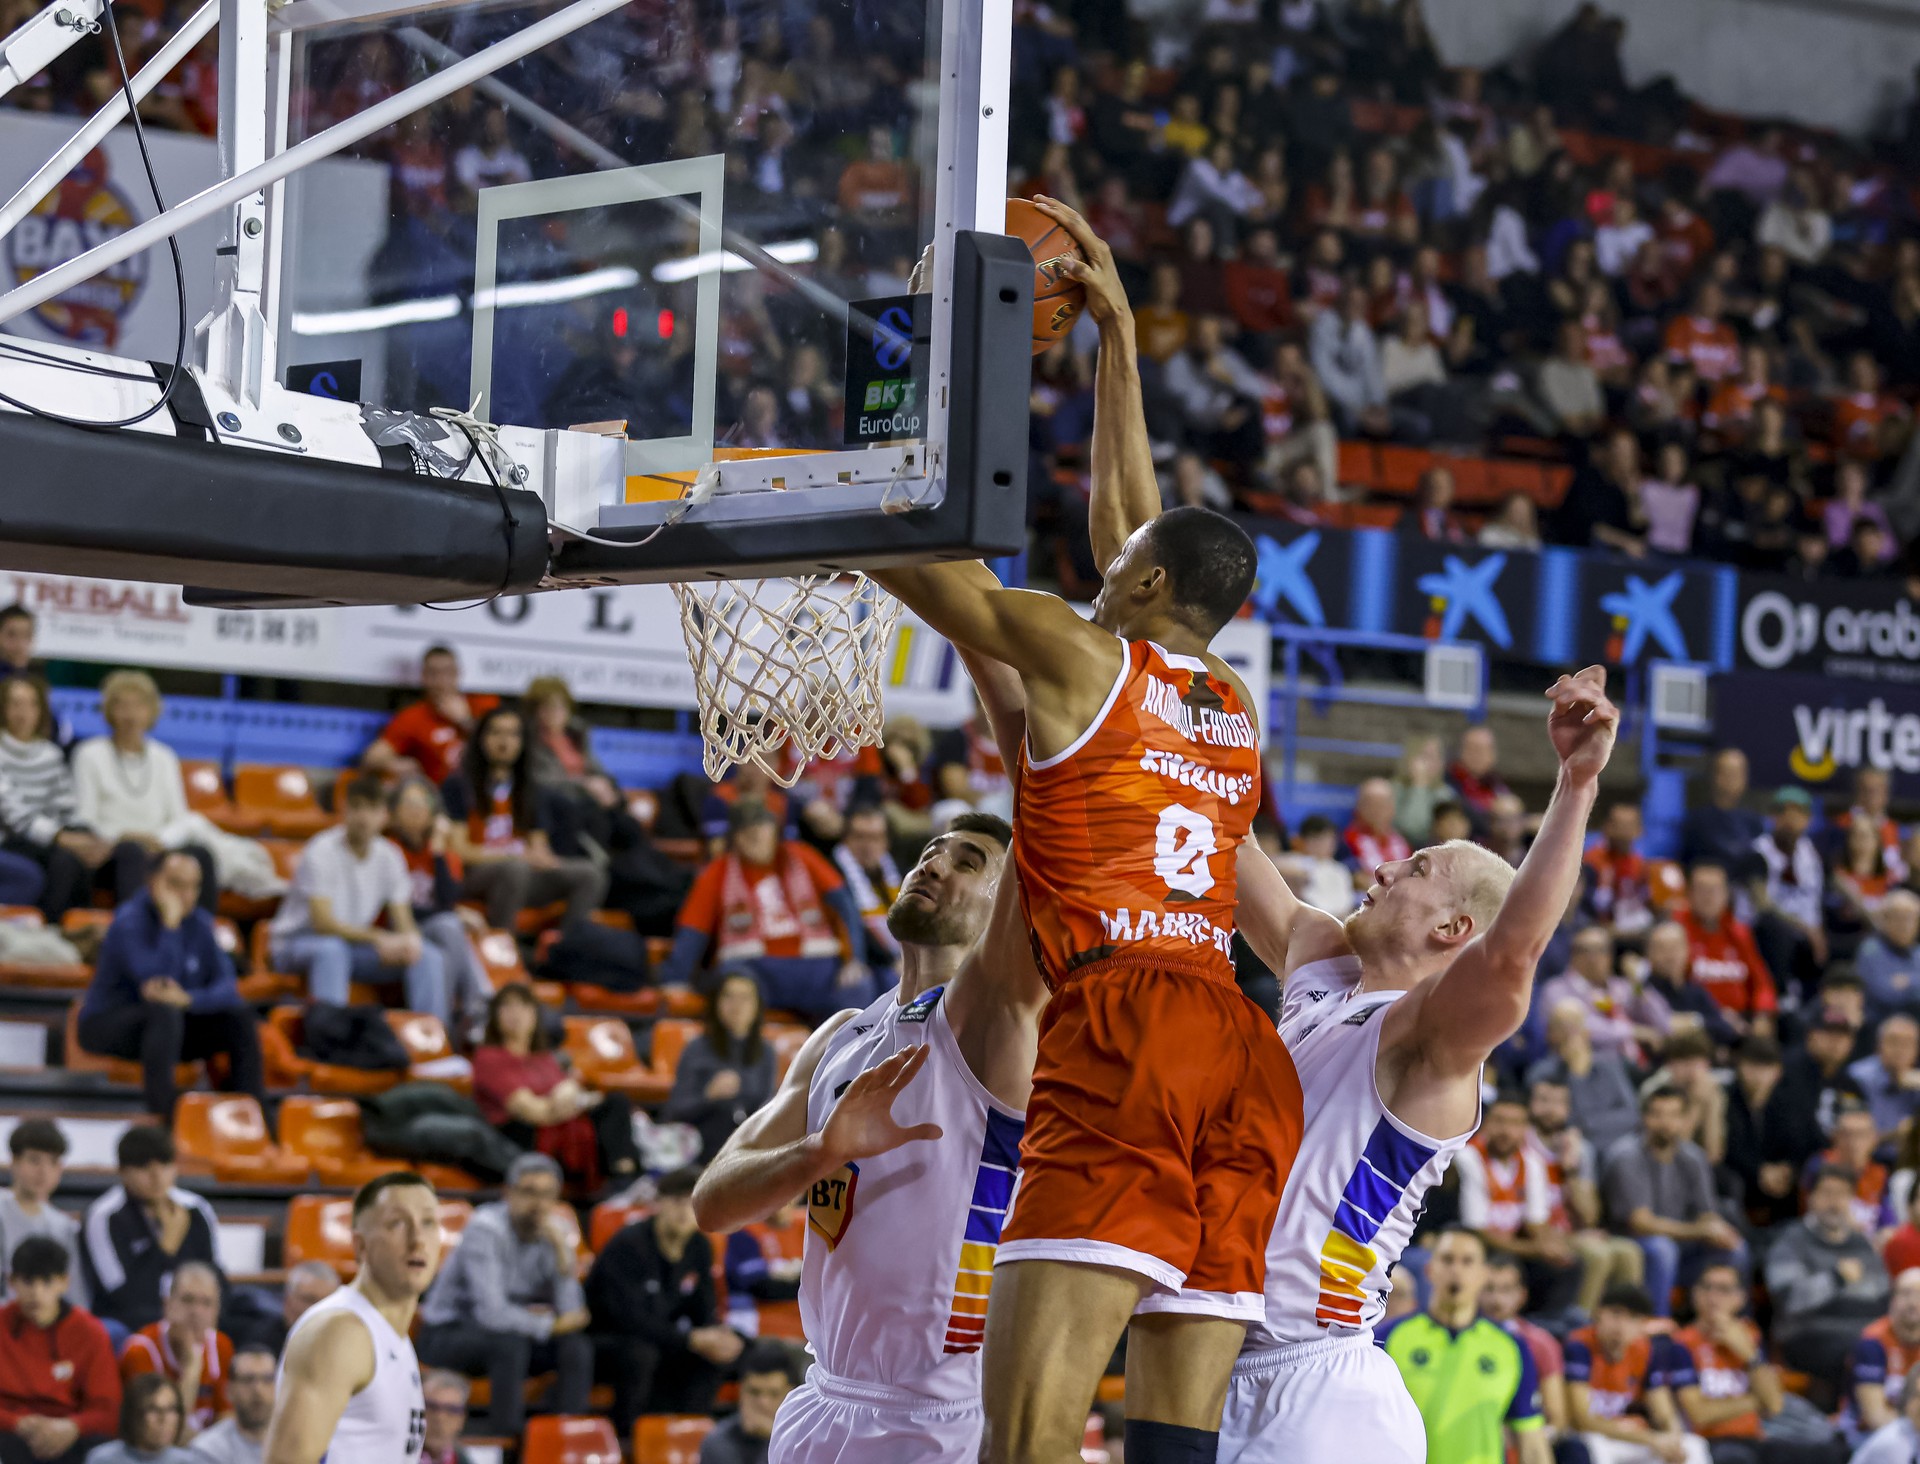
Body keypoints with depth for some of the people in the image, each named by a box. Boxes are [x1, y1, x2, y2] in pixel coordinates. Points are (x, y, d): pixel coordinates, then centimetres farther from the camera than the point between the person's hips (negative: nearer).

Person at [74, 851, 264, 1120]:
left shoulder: (199, 923, 2)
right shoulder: (130, 921, -16)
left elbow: (227, 987, -6)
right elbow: (154, 979, -30)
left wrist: (188, 998, -26)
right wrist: (170, 924, -28)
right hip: (107, 1024, -6)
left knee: (241, 1015, -12)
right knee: (164, 1012, -37)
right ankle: (162, 1115, -46)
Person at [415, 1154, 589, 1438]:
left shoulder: (554, 1233, -4)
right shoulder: (486, 1228, -22)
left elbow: (570, 1313, -12)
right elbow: (492, 1313, -30)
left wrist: (562, 1253, -23)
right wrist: (549, 1325, -18)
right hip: (448, 1333, -6)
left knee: (577, 1348, -16)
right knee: (511, 1342, -35)